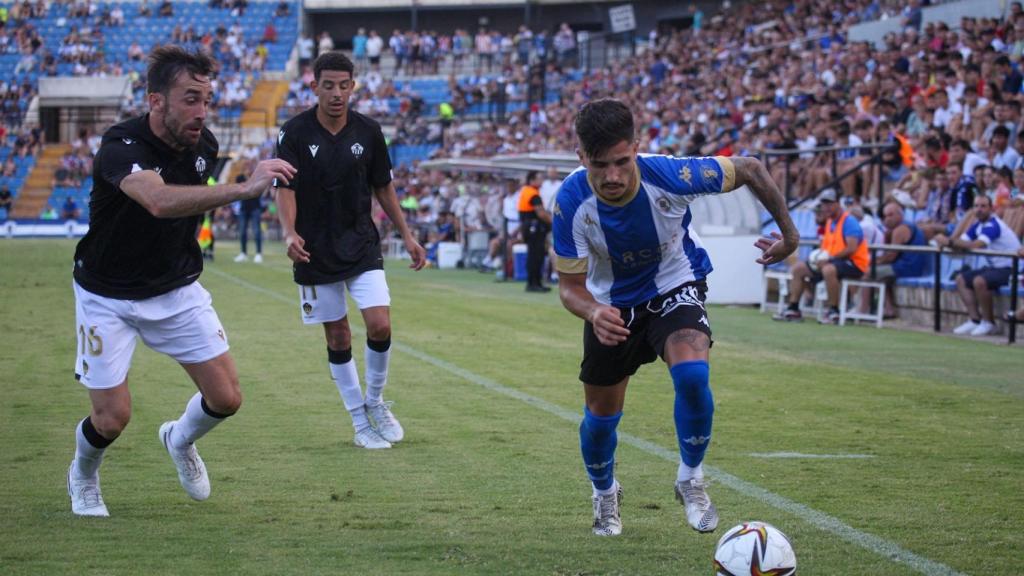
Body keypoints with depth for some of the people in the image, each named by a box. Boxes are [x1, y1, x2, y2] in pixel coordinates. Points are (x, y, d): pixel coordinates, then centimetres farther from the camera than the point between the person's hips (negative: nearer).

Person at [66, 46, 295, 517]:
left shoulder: (203, 145, -8)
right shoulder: (122, 146, -30)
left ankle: (180, 440, 32)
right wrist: (243, 189, -62)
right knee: (112, 417, -7)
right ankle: (83, 477, 29)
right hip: (108, 296, -5)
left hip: (178, 290, 5)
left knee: (226, 397, -4)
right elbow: (160, 201, -52)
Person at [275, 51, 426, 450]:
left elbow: (383, 186, 11)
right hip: (315, 253, -1)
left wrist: (406, 236, 11)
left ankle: (375, 402, 13)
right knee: (338, 338, 4)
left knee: (380, 325, -12)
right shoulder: (295, 133, -9)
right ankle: (361, 423, 17)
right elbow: (285, 189, -14)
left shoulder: (368, 132, 0)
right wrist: (290, 233, -31)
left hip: (362, 247, 2)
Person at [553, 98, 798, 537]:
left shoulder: (669, 176, -32)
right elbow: (570, 286, -22)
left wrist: (788, 234, -8)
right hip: (611, 305, 2)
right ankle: (604, 494, 43)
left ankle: (691, 480, -5)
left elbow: (750, 170, -14)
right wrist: (593, 312, -45)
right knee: (602, 414, 9)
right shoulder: (571, 202, -30)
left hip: (674, 287, -1)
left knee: (691, 372, -29)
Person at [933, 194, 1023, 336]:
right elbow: (962, 244, -1)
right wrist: (947, 242, -23)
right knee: (961, 279, 3)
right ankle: (975, 320, -1)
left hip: (1009, 269, -10)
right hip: (993, 267, 10)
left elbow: (975, 245, -36)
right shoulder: (977, 225, 7)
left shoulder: (993, 225, -21)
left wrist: (949, 241, -36)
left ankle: (988, 323, -15)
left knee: (979, 281, -32)